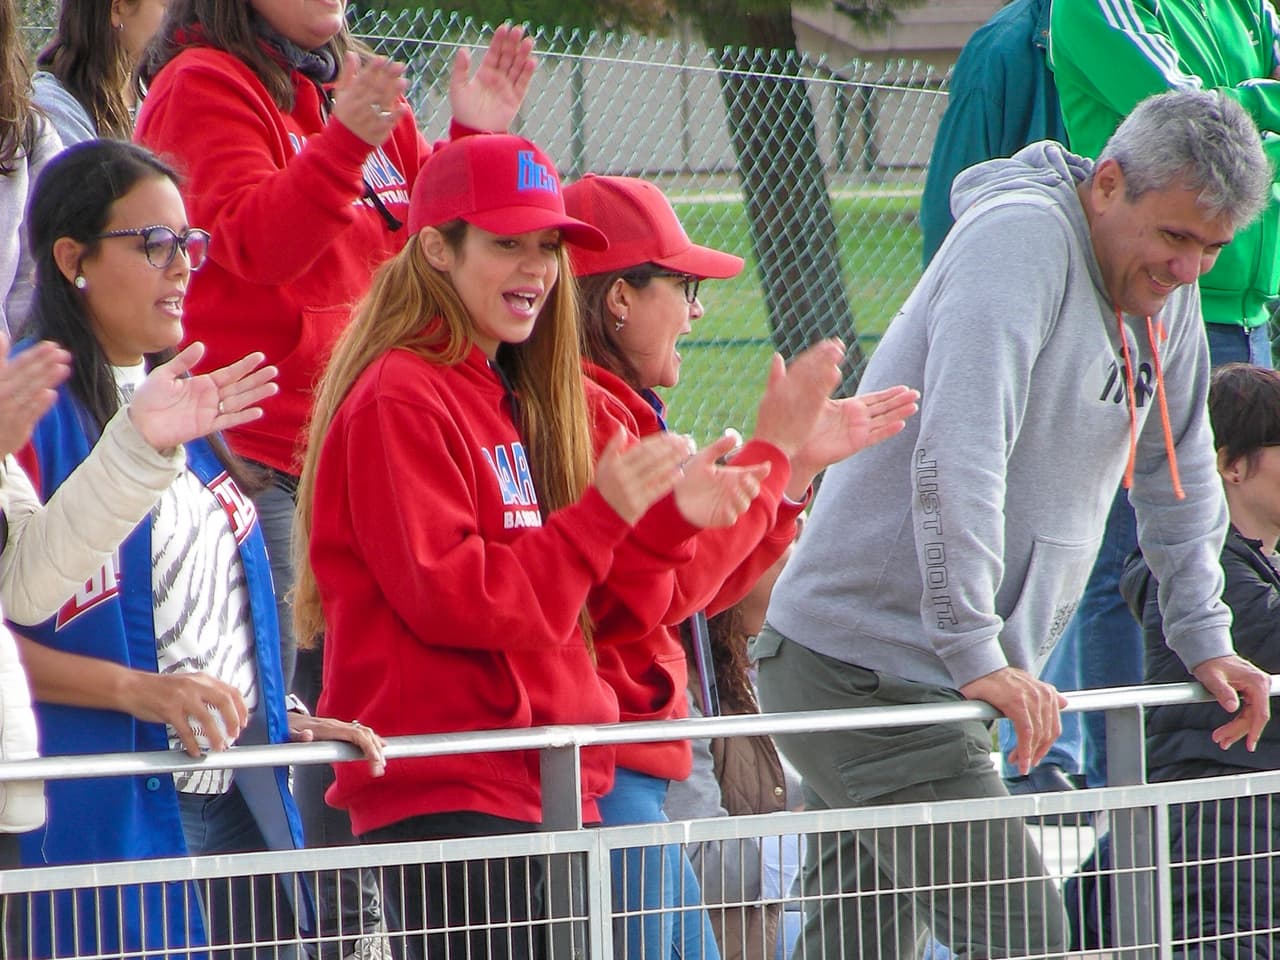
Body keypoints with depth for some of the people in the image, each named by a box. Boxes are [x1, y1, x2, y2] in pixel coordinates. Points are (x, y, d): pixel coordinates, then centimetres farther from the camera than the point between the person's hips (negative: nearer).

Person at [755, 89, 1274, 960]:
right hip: (866, 673, -9)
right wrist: (976, 653, -31)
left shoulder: (1169, 286, 10)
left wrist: (1205, 642, 19)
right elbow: (956, 456, -28)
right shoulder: (1023, 241, -18)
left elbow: (1178, 472, 25)